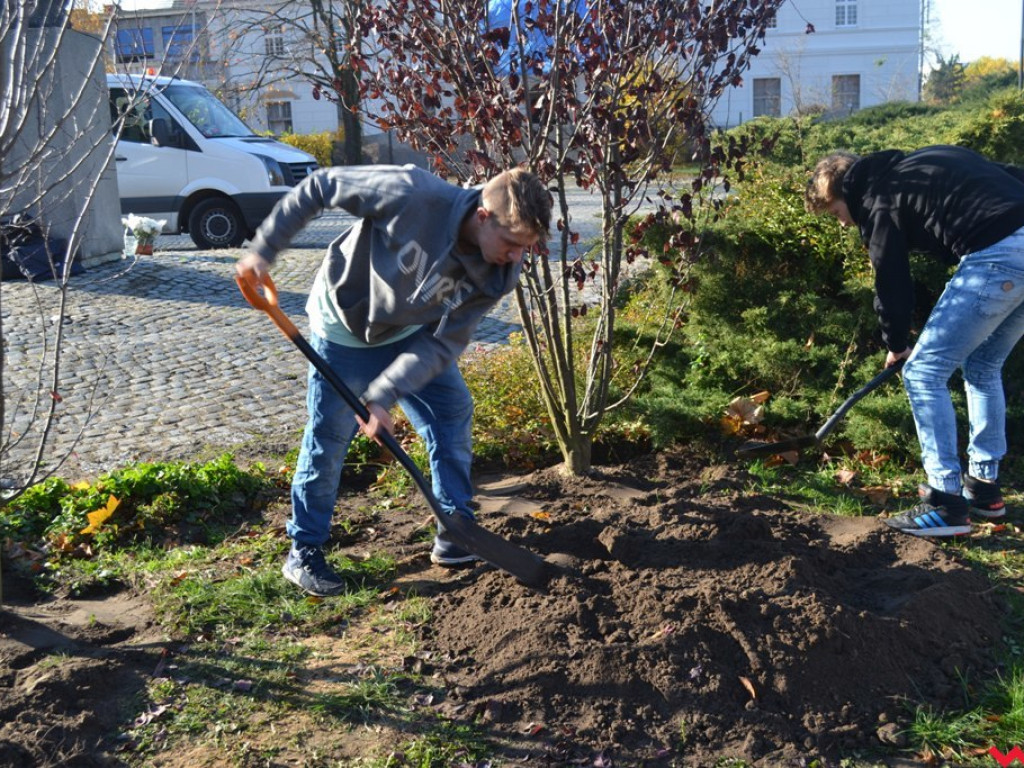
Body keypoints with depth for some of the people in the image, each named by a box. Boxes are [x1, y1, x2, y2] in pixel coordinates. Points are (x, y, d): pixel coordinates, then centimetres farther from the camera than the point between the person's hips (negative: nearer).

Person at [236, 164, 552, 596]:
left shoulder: (499, 273, -23)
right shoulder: (412, 194, -37)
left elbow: (444, 344, -21)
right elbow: (319, 186, -24)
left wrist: (383, 395, -30)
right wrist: (265, 249, -22)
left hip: (411, 333, 4)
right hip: (345, 330, -4)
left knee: (454, 413, 2)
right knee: (328, 439, 0)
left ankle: (456, 537, 17)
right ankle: (303, 553, 18)